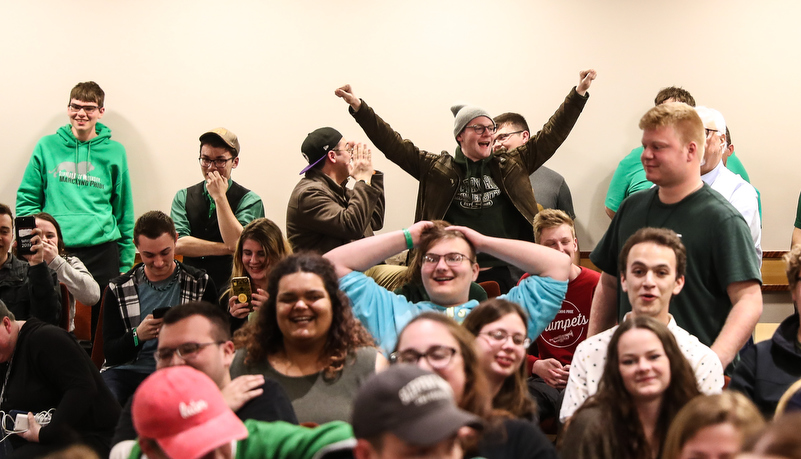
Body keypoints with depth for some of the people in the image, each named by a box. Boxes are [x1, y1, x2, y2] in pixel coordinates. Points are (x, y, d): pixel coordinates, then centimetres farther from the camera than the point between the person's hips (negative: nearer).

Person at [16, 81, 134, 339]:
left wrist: (125, 263, 8)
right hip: (55, 250, 0)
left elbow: (124, 211, 10)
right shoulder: (47, 147, 7)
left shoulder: (114, 152, 7)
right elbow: (27, 200, 10)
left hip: (102, 248, 0)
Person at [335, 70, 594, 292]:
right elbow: (393, 144, 1)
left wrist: (579, 93, 5)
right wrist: (358, 107, -7)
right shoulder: (437, 169, 5)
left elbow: (551, 135, 10)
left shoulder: (512, 166, 10)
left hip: (505, 276, 2)